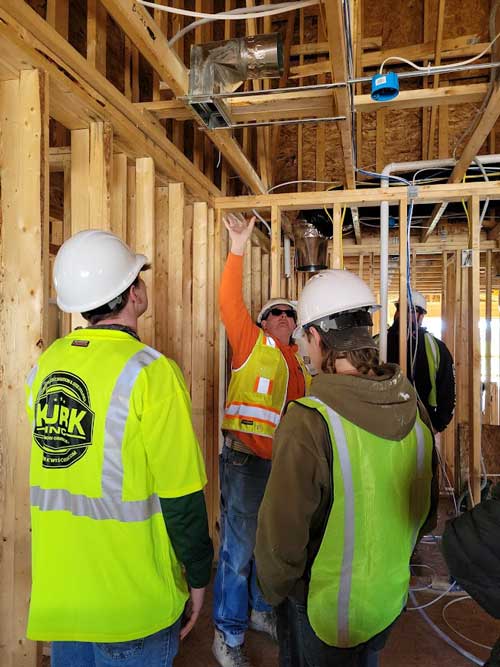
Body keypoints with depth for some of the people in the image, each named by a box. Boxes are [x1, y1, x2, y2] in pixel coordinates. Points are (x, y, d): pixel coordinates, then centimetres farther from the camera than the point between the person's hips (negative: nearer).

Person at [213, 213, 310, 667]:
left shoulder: (297, 362, 14)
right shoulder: (252, 342, -3)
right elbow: (230, 302, -16)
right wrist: (238, 250, -20)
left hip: (282, 461, 7)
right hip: (245, 458, -6)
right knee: (239, 548, 2)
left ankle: (262, 611, 41)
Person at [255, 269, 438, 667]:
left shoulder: (308, 423, -31)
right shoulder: (413, 407, -10)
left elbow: (282, 535, -24)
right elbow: (427, 509, 3)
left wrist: (274, 591, -4)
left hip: (323, 612, -5)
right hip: (391, 600, 5)